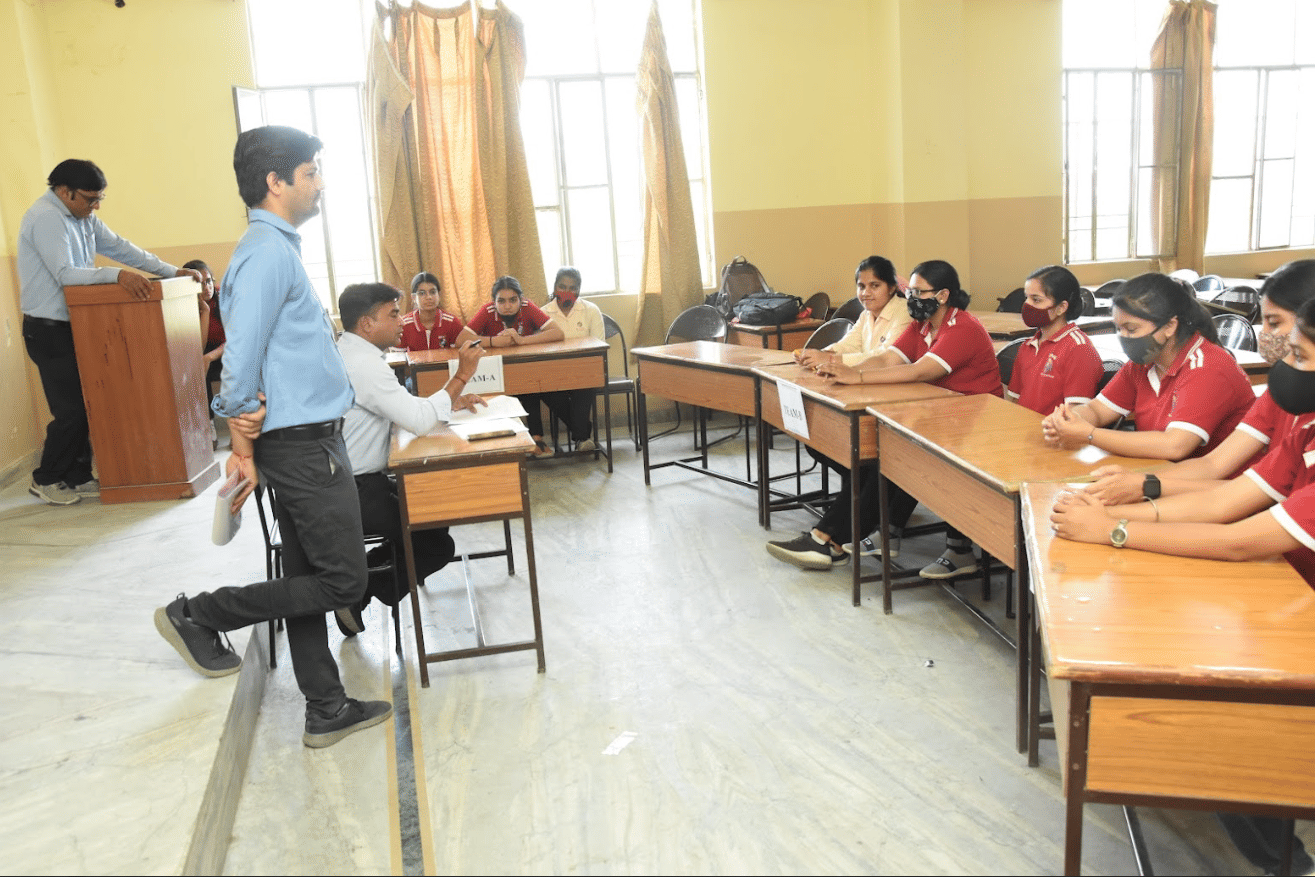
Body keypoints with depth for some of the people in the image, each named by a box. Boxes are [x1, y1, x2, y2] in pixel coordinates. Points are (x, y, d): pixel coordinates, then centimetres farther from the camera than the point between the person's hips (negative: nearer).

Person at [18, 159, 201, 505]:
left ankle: (78, 477, 19)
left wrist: (173, 271, 5)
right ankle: (45, 480, 11)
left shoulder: (83, 218, 12)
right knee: (71, 410, -6)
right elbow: (65, 274, -24)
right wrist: (116, 276, -35)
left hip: (73, 326, 9)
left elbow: (120, 247, 12)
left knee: (85, 404, 10)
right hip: (49, 330, -9)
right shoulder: (45, 218, -17)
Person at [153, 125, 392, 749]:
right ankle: (197, 616, 10)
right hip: (303, 446, -10)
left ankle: (327, 712, 24)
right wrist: (243, 449, -13)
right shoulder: (267, 254, -16)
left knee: (310, 579, 13)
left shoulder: (278, 248, 17)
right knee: (343, 580, -2)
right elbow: (239, 363, -20)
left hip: (310, 441, 10)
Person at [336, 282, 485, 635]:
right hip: (352, 492, -10)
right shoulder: (363, 364, -21)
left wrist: (449, 403, 7)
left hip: (351, 481, 10)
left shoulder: (348, 354, 12)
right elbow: (420, 421, -25)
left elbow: (404, 408, 19)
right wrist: (461, 376, -16)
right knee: (438, 545, -4)